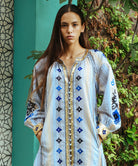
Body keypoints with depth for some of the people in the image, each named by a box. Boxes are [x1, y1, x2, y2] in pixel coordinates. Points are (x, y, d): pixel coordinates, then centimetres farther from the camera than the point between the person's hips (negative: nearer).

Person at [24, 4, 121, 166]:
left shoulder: (96, 60, 4)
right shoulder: (45, 64, 9)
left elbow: (111, 99, 2)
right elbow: (34, 103, 15)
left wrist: (100, 134, -2)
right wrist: (39, 132, 4)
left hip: (86, 143, -1)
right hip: (52, 144, 1)